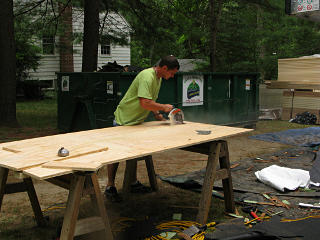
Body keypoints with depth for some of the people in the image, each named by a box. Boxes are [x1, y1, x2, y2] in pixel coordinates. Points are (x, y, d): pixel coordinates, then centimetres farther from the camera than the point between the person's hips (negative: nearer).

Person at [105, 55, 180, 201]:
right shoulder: (147, 77, -25)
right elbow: (145, 103, -35)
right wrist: (163, 107, -22)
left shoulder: (158, 78, 8)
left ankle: (133, 183, 27)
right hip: (123, 119, -10)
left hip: (136, 121, 10)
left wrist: (158, 115, 9)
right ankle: (110, 187, 7)